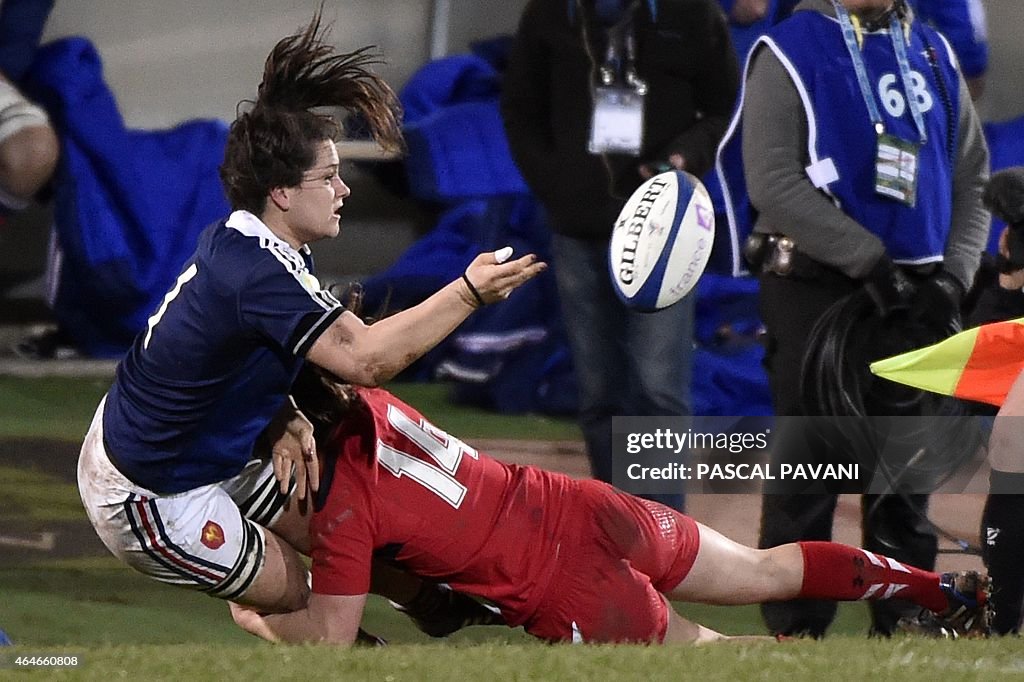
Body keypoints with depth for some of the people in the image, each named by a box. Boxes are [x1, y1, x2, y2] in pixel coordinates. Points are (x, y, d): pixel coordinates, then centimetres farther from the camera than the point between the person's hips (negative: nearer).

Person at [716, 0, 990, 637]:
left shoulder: (933, 54, 13)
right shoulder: (790, 53, -4)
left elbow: (971, 178, 16)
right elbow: (772, 182, -13)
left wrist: (954, 274, 1)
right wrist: (869, 259, -17)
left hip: (912, 292, 5)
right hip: (814, 289, -5)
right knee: (807, 466, -3)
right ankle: (795, 639, 2)